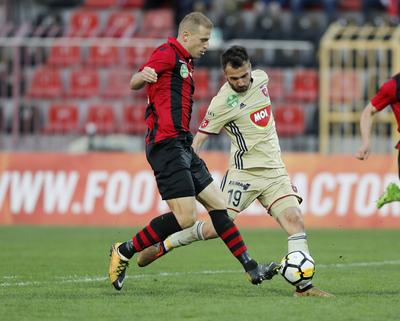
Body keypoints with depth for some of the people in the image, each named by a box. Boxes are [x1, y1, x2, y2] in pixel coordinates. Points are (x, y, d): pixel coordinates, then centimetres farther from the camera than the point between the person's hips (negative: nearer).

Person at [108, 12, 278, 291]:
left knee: (218, 204, 10)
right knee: (185, 217, -15)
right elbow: (134, 84, -20)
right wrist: (142, 76, -43)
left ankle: (252, 269, 14)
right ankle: (124, 252, -3)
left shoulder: (185, 62, 21)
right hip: (167, 145, -10)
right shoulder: (168, 53, -8)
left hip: (182, 146, 10)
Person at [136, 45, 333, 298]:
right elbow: (200, 137, -9)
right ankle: (162, 246, 17)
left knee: (295, 221, -13)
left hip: (275, 171, 5)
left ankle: (304, 287, -15)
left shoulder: (261, 78, 3)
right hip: (245, 171, -5)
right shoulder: (223, 102, -15)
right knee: (217, 228, -6)